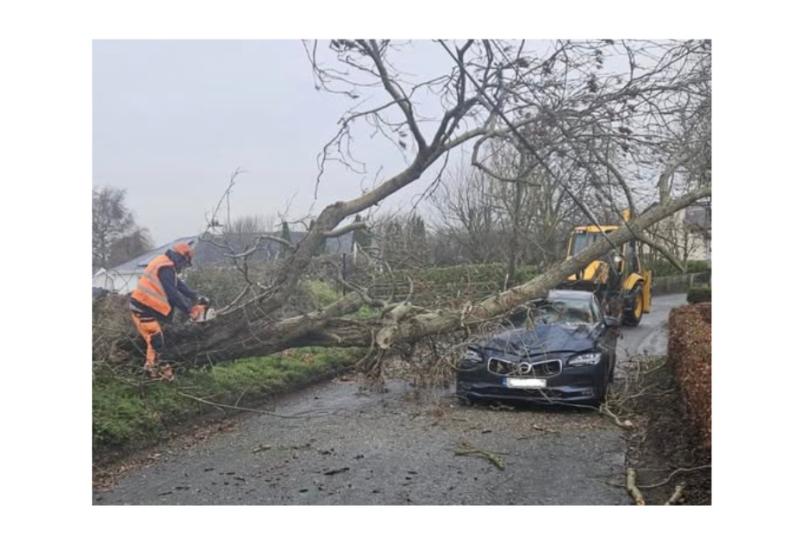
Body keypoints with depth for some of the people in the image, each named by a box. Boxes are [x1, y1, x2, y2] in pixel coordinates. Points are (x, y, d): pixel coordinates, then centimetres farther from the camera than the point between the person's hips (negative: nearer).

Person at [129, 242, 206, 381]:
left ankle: (154, 364, 29)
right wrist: (188, 310, -16)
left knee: (156, 340, 19)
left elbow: (179, 285, 17)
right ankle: (153, 370, 5)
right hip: (143, 309, -10)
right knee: (156, 342, -4)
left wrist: (196, 297, 13)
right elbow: (173, 293, -22)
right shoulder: (165, 268, -20)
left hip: (146, 307, 10)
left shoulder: (165, 264, 13)